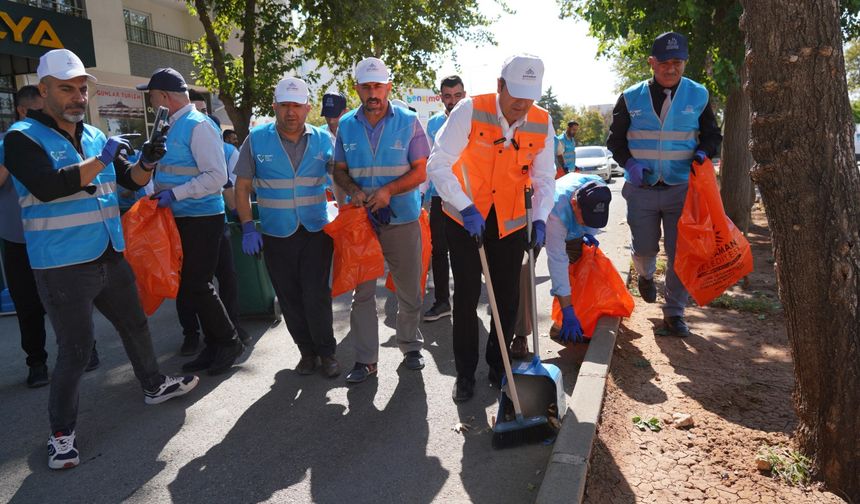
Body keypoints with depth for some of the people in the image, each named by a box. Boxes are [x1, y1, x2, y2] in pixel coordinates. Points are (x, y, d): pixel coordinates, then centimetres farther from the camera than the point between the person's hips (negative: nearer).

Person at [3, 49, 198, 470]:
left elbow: (131, 180, 11)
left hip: (110, 257, 7)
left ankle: (154, 386, 40)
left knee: (135, 325, 19)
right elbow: (47, 186, -25)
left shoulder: (95, 136, 11)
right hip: (63, 267, -6)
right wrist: (102, 159, -22)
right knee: (75, 350, 0)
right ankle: (61, 432, 18)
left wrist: (147, 161, -10)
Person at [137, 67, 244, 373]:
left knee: (195, 286, -6)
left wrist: (175, 193, -20)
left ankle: (228, 342, 12)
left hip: (202, 219, -9)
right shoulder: (172, 126, 14)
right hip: (181, 219, 9)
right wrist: (158, 193, 8)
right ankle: (213, 345, 25)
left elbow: (217, 176, -20)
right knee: (192, 286, 13)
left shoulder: (198, 126, -13)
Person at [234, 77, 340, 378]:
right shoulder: (257, 140, -1)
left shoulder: (322, 140, 1)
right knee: (289, 298, 8)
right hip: (275, 235, 1)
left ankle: (326, 352, 17)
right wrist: (248, 226, -5)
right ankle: (307, 351, 26)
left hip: (316, 232, 0)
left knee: (317, 296, -4)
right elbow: (242, 187, 3)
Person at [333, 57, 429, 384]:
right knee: (362, 292, 4)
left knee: (409, 289, 9)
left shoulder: (408, 122, -3)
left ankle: (410, 346, 29)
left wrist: (389, 191, -20)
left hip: (402, 219, -1)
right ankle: (365, 359, 15)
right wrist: (354, 191, -11)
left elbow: (420, 171, -5)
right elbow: (340, 170, 10)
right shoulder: (346, 125, 5)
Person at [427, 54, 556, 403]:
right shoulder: (470, 111, -18)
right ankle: (465, 373, 18)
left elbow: (544, 178, 1)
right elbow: (438, 164, -19)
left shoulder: (542, 123, -7)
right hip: (464, 218, -3)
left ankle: (498, 366, 29)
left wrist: (540, 219, -15)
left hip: (511, 222, 3)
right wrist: (465, 208, -26)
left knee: (508, 297, 8)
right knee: (466, 296, 1)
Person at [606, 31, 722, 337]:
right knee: (644, 248, 7)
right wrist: (630, 164, -12)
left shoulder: (698, 95, 3)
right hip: (641, 189, 0)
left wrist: (702, 154, -11)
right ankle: (646, 275, 44)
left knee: (681, 253, -1)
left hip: (681, 189, 0)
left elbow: (712, 136, 12)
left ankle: (674, 312, 15)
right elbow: (615, 139, 6)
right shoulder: (631, 98, 1)